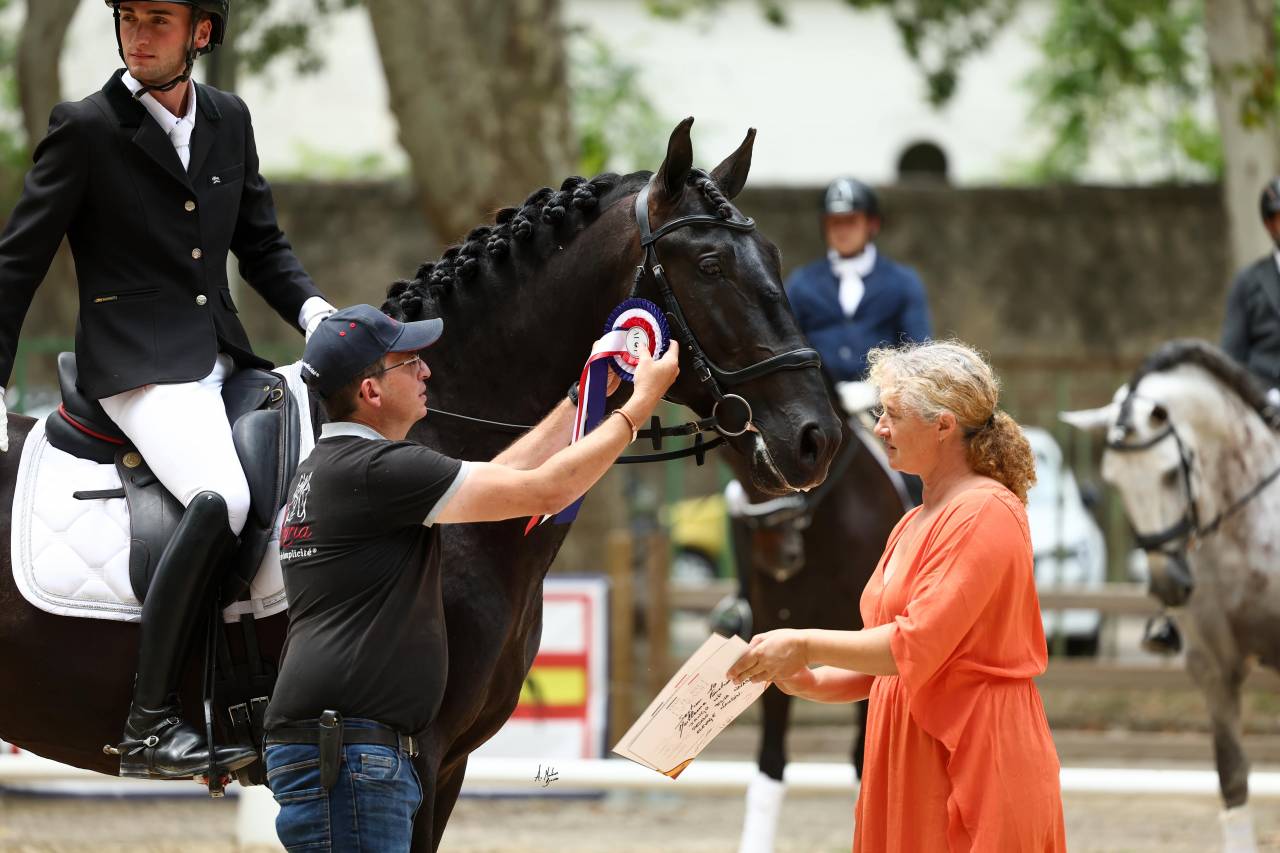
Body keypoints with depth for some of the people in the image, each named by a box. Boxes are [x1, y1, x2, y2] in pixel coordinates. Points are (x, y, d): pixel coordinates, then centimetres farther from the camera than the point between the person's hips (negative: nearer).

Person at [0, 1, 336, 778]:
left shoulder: (229, 121, 13)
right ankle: (150, 726, -29)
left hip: (222, 357, 7)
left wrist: (313, 310, 1)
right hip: (137, 364, -7)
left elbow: (262, 245, 20)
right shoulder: (85, 131, -4)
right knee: (221, 498, -30)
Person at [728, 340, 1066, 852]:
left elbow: (916, 646, -19)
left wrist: (805, 646, -14)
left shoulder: (985, 514, -12)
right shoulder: (914, 526, 17)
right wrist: (815, 684, 3)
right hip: (910, 768, 9)